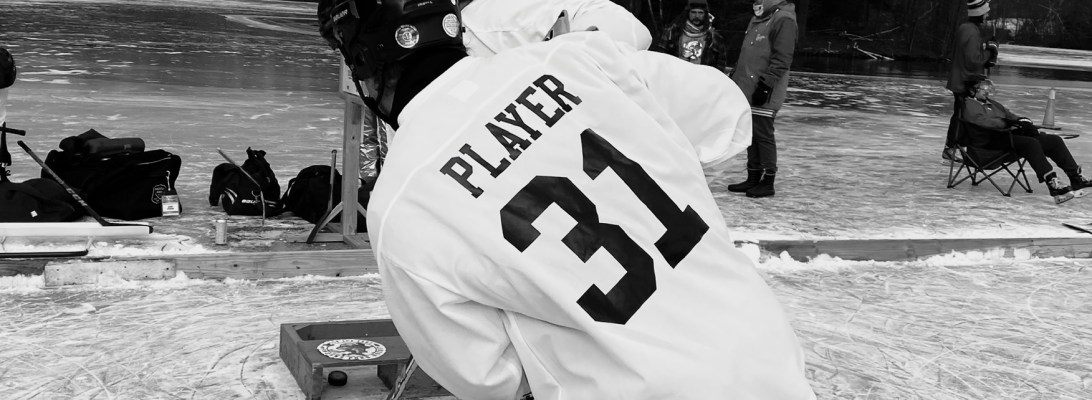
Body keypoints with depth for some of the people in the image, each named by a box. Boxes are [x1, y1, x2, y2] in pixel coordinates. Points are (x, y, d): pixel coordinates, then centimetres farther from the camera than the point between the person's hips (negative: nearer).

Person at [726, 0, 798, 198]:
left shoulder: (783, 19, -12)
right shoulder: (756, 20, 17)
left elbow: (782, 59, -18)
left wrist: (765, 84, -21)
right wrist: (735, 77, 23)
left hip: (765, 92, -9)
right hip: (748, 90, 9)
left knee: (763, 135, -5)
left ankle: (768, 183, 3)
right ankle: (753, 178, 19)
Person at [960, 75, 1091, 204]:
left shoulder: (992, 103, 30)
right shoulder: (969, 105, 0)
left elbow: (1009, 115, 20)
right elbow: (984, 121, -18)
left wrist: (1023, 121, -2)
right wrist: (1009, 124, -25)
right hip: (990, 142, -9)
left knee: (1054, 140, -3)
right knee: (1031, 143, -34)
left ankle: (1076, 178, -6)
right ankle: (1053, 184, -42)